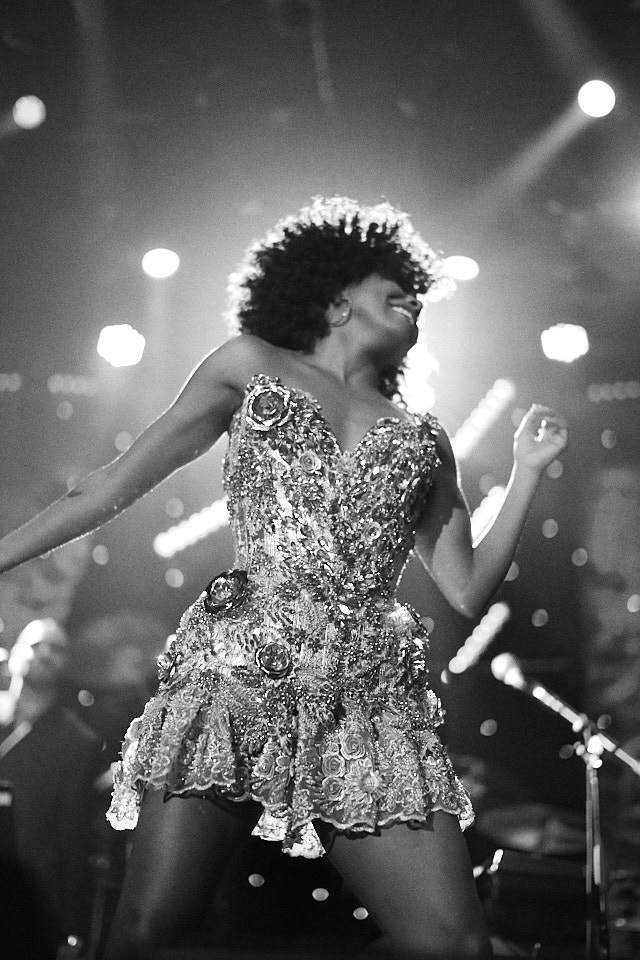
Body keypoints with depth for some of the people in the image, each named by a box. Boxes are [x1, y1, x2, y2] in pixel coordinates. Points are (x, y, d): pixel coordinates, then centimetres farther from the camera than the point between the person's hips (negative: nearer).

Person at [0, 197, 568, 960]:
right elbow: (119, 483, 10)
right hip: (236, 672, -3)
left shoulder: (423, 438, 23)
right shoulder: (251, 366, 16)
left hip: (370, 699, 3)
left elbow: (467, 591, 17)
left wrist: (528, 470, 13)